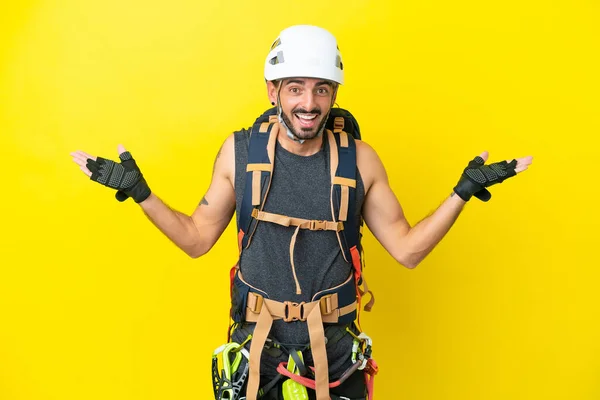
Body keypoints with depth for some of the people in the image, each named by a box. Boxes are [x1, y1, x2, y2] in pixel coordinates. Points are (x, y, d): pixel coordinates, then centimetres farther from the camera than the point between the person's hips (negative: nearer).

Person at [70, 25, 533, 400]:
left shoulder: (359, 159, -6)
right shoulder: (239, 150, -6)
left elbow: (406, 248, -1)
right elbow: (197, 238, 3)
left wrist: (464, 191, -8)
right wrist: (139, 191, -6)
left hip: (335, 345, 0)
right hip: (255, 339, 0)